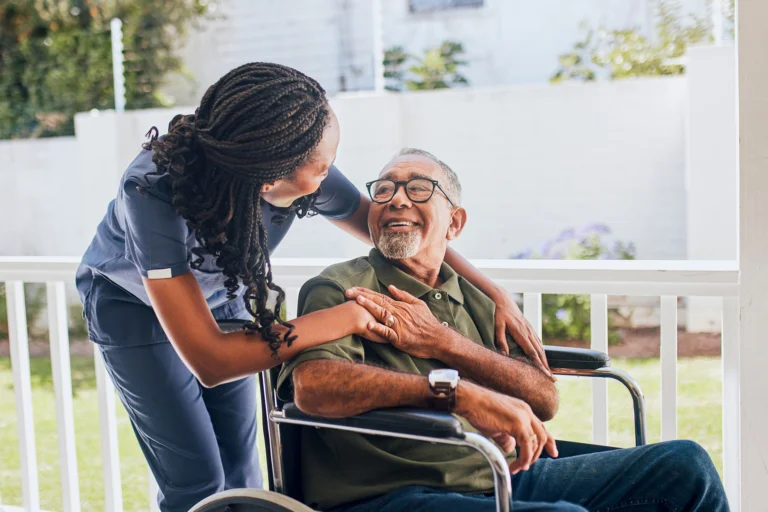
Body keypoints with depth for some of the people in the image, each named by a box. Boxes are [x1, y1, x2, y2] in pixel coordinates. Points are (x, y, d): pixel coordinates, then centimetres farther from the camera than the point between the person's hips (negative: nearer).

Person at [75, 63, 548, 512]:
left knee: (241, 468, 3)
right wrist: (350, 318, -40)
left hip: (219, 294, 4)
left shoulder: (303, 172, -29)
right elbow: (210, 362, -42)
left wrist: (495, 294, -12)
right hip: (132, 303, -4)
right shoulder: (153, 192, -41)